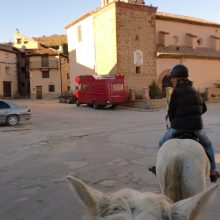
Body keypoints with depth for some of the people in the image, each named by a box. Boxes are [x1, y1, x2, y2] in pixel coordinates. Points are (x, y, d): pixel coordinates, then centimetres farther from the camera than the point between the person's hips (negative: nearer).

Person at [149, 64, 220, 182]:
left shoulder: (176, 91, -7)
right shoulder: (195, 92, 12)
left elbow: (171, 112, -7)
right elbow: (203, 108, 22)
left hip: (178, 127, -4)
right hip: (197, 126, 5)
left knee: (162, 144, 21)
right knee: (207, 144, 30)